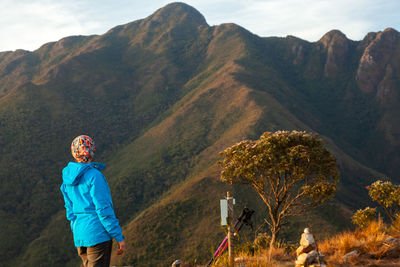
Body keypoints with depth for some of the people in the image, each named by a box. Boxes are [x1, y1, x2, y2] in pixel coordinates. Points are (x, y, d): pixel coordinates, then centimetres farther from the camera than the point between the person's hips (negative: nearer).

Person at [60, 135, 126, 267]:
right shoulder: (94, 176, -14)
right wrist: (119, 237, -11)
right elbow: (103, 209, -16)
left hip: (79, 235, 8)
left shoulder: (68, 178, 9)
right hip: (98, 233, -8)